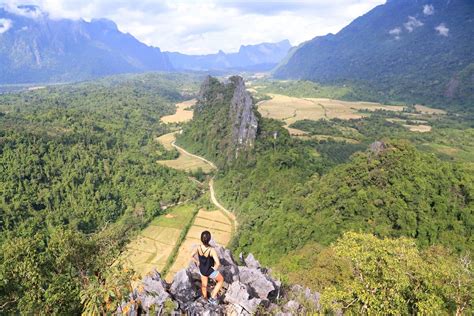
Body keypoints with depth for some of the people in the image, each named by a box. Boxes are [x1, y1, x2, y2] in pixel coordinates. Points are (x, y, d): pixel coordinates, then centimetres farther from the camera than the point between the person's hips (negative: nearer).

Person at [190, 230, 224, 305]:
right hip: (210, 271, -4)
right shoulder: (212, 250, -38)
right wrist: (215, 268, -19)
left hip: (202, 270, 4)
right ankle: (213, 297, 29)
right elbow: (218, 264, -40)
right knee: (221, 280, 27)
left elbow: (191, 256, -7)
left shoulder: (198, 248, -25)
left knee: (204, 285, 32)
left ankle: (205, 299, 57)